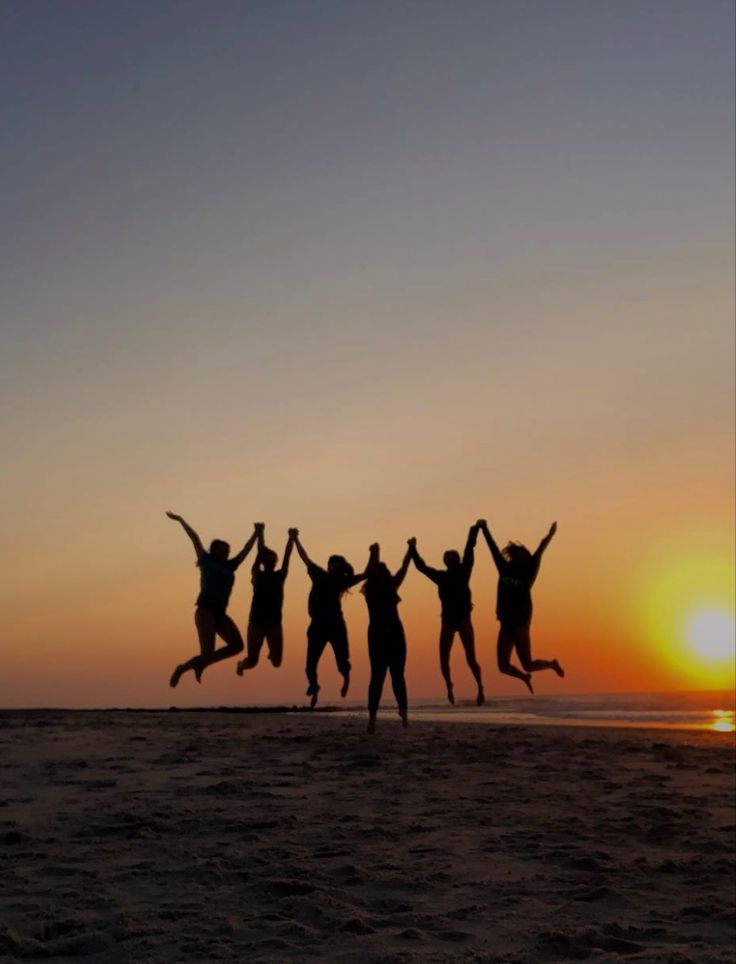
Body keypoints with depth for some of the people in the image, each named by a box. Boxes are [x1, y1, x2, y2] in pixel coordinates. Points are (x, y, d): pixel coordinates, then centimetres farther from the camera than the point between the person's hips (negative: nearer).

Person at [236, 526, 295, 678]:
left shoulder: (280, 576, 9)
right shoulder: (257, 575, 3)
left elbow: (287, 556, 0)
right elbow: (260, 553, -5)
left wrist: (291, 539, -9)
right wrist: (260, 533, -12)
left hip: (274, 622, 2)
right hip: (257, 620, -2)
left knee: (277, 662, -6)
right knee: (252, 661, -5)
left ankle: (272, 653, 33)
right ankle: (242, 664, 34)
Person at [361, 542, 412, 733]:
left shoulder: (391, 587, 10)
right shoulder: (371, 589, -1)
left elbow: (404, 568, 8)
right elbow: (370, 572, -16)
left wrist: (411, 550, 4)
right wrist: (374, 553, -25)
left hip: (395, 633, 4)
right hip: (378, 635, -4)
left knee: (397, 675, 6)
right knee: (377, 676, -7)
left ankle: (403, 711, 14)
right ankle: (372, 717, -7)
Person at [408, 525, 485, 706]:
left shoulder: (463, 572, 0)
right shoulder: (441, 576, 7)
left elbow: (468, 552, -10)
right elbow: (421, 566, 9)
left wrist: (473, 533, -19)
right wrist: (413, 550, 4)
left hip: (463, 619, -3)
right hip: (447, 621, 3)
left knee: (470, 658, -8)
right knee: (444, 660, 2)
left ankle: (480, 689, 3)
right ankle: (449, 686, 25)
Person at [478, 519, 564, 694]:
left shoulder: (527, 573, -5)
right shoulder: (505, 569, 6)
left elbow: (537, 555, -18)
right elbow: (493, 548, 9)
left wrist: (549, 537, -30)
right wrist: (484, 529, 10)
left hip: (520, 623, -5)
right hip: (506, 624, 5)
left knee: (527, 665, -1)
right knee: (503, 666, 6)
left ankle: (552, 664, 29)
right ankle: (525, 678, 36)